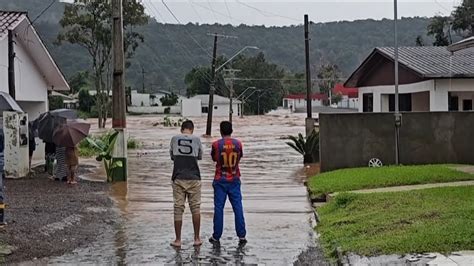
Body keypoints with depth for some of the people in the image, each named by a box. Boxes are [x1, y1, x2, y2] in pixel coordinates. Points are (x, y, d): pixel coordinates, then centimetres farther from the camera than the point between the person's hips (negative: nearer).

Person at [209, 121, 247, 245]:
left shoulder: (216, 144, -10)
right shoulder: (238, 143, -4)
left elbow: (214, 158, 6)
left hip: (220, 180, -2)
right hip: (234, 180, 2)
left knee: (219, 208, 4)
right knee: (238, 208, 5)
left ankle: (216, 237, 8)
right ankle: (242, 236, 5)